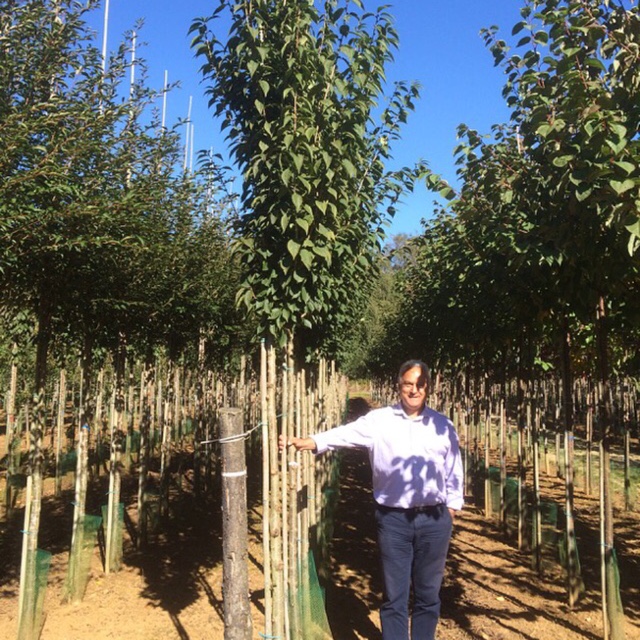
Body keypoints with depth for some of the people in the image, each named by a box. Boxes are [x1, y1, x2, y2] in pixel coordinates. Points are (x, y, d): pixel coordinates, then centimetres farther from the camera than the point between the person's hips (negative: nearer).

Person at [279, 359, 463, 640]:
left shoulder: (443, 425, 3)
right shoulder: (379, 420, -3)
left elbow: (454, 470, 10)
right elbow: (345, 434, -17)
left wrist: (452, 506, 9)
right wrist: (310, 442, -31)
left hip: (434, 520, 2)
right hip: (393, 519, -1)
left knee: (428, 594, 14)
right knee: (394, 596, 8)